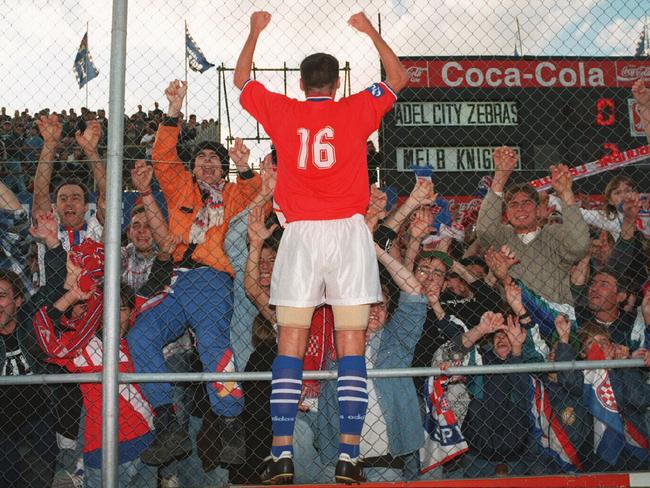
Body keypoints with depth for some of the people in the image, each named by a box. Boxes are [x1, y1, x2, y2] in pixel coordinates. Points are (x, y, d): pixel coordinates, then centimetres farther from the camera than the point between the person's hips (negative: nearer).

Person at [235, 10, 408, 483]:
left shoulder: (282, 111, 9)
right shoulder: (355, 110, 7)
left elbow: (241, 79, 27)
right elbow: (399, 77, 25)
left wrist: (256, 31, 39)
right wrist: (370, 31, 34)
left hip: (301, 233, 1)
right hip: (348, 231, 0)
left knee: (290, 346, 2)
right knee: (352, 347, 0)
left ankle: (283, 455, -2)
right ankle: (349, 455, -4)